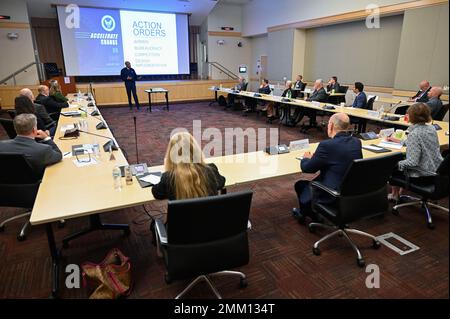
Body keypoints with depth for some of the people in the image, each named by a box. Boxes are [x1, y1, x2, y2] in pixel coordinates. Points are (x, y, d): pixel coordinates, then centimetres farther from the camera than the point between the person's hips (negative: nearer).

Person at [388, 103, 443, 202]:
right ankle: (400, 192, 36)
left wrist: (397, 164, -12)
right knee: (401, 159, 28)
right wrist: (401, 141, 24)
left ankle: (395, 195, 36)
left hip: (422, 174, -8)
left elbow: (413, 162, -28)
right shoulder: (431, 129, 0)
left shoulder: (414, 134, -25)